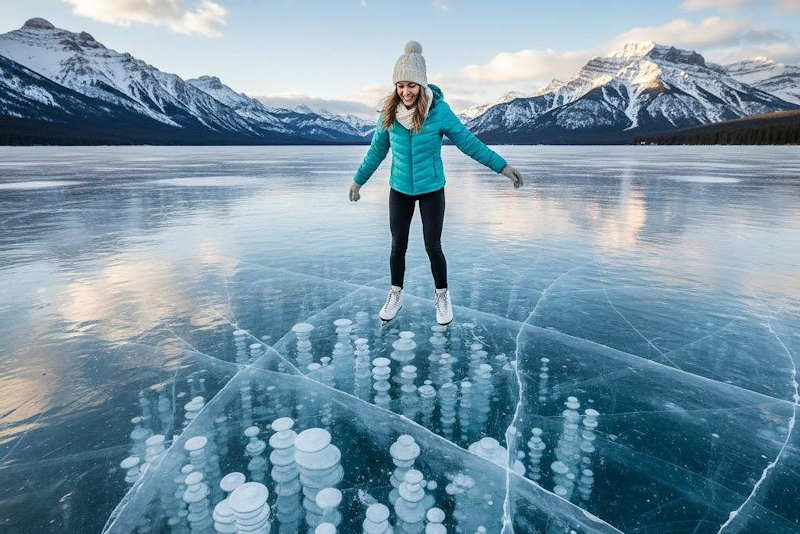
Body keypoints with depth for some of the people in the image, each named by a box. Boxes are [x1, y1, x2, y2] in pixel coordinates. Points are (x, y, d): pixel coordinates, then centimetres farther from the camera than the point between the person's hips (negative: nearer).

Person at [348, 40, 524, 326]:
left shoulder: (439, 110, -16)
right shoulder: (389, 111, -9)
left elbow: (468, 141, -8)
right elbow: (377, 150, 5)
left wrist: (501, 166, -9)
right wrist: (358, 179, 15)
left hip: (431, 189, -2)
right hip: (400, 189, 2)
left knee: (433, 246, 2)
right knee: (398, 245, 9)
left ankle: (442, 296, 25)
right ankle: (396, 295, 29)